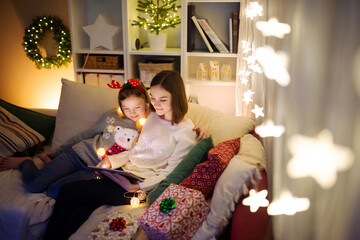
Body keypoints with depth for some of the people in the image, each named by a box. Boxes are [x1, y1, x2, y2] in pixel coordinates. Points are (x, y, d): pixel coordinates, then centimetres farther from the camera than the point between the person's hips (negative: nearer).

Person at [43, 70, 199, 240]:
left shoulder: (185, 133, -11)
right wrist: (111, 160, 2)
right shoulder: (153, 117, 11)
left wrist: (136, 187, -24)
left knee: (68, 192, -12)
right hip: (124, 172, 6)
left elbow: (169, 174, -12)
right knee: (76, 214, -15)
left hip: (142, 186, -6)